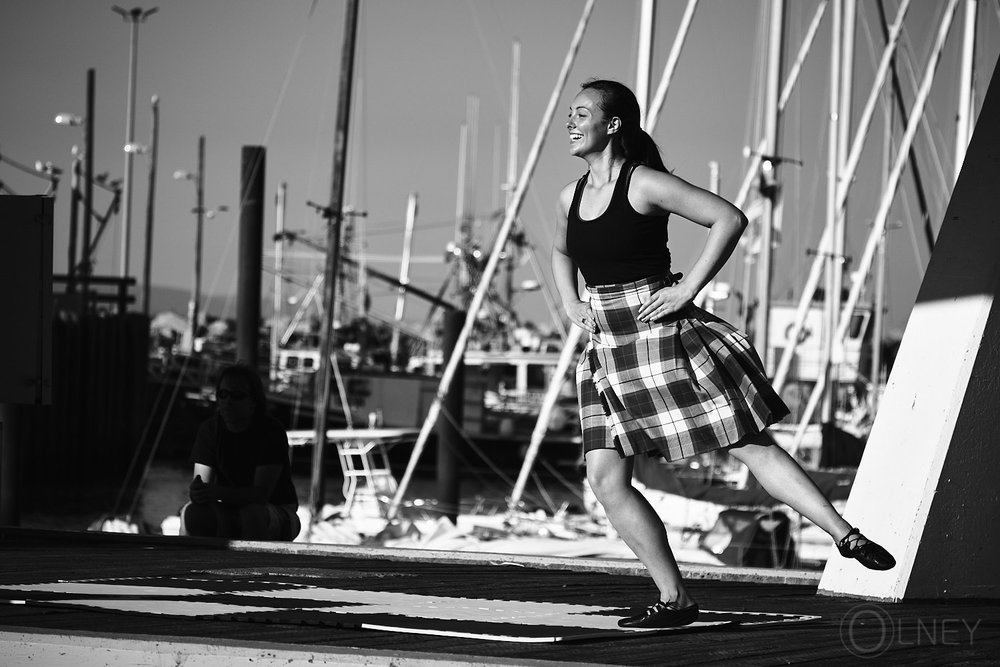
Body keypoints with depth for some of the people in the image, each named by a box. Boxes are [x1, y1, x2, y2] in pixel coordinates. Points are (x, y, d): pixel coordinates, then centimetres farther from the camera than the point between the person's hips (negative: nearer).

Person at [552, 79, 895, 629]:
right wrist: (570, 304, 14)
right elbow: (560, 253, 33)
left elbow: (730, 219, -13)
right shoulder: (572, 196, 11)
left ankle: (848, 537, -2)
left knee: (751, 446, -7)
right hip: (608, 352, 7)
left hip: (663, 337, -7)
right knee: (606, 481, -3)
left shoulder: (644, 184, -10)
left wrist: (687, 289, -15)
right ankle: (674, 599, 4)